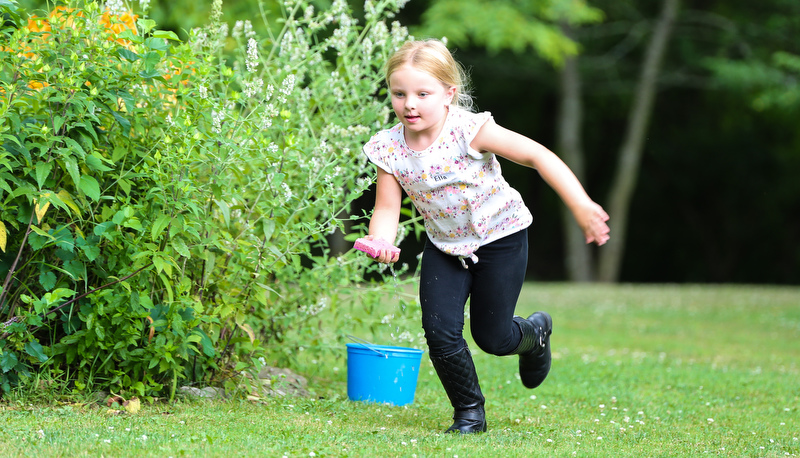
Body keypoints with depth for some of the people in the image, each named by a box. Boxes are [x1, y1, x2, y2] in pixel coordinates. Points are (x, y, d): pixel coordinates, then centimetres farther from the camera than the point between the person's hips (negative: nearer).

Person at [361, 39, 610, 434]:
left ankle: (535, 332, 39)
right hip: (445, 245, 3)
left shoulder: (469, 131, -27)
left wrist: (581, 206, -30)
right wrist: (380, 241, -35)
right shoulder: (389, 148, -15)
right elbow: (387, 209, -11)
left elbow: (537, 156, -25)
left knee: (492, 337, 2)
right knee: (440, 333, -9)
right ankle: (469, 412, 13)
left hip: (499, 236, -3)